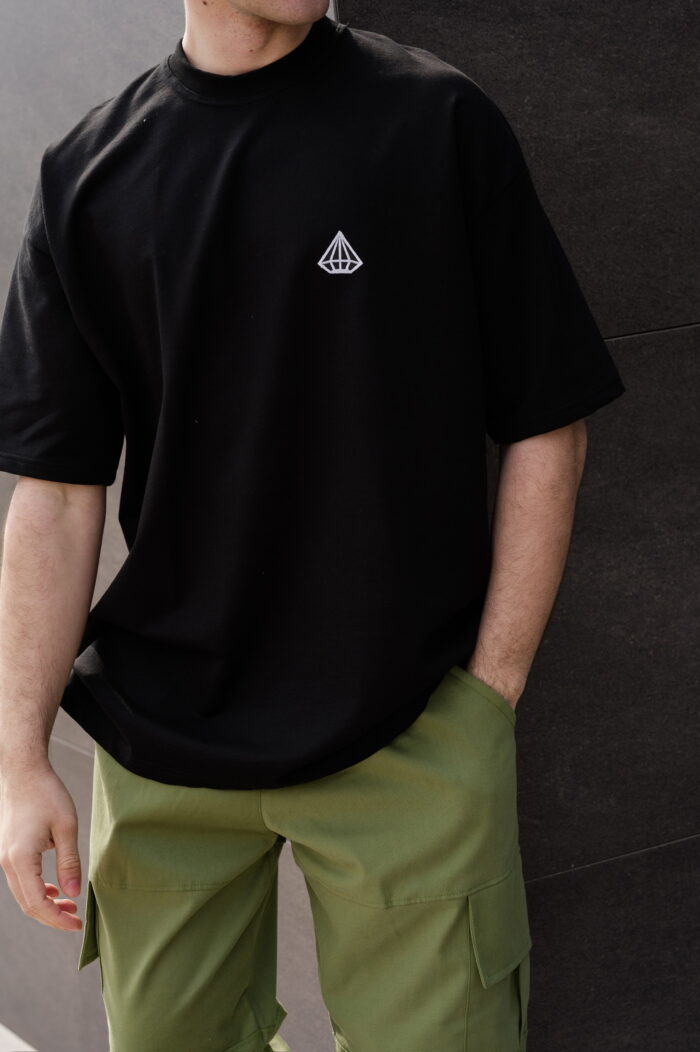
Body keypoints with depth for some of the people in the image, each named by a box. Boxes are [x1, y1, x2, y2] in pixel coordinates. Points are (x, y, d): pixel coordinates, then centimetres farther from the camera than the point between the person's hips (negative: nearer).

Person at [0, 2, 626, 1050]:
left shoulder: (437, 122, -2)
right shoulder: (90, 175, 4)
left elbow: (547, 425, -1)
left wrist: (491, 691, -5)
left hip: (413, 733, -2)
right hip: (160, 740, 3)